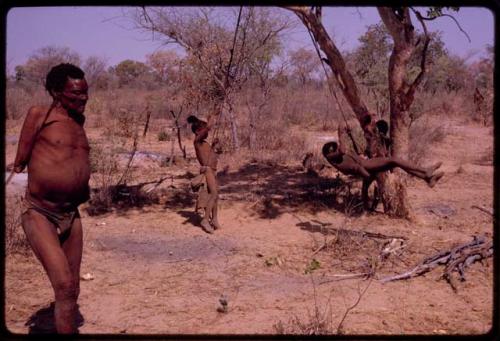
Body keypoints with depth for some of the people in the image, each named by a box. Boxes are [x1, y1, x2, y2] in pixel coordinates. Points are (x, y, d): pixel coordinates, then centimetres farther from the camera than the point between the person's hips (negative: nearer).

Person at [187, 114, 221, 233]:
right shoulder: (197, 140, -8)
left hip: (212, 170, 10)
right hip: (207, 170, -10)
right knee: (213, 194, -19)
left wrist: (213, 144, 26)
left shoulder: (203, 142, 19)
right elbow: (208, 127, -21)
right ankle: (205, 220, -20)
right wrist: (211, 118, -4)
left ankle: (214, 219, 23)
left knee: (215, 194, 14)